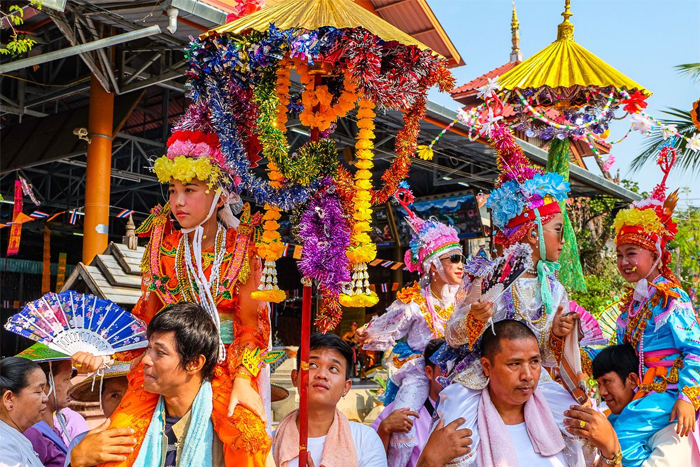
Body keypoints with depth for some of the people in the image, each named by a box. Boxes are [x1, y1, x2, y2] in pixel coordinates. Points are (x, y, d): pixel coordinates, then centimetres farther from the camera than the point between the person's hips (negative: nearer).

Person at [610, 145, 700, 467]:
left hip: (669, 389, -8)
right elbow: (624, 347, 20)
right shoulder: (633, 300, 12)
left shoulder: (669, 297, -13)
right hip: (644, 388, 8)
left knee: (622, 437, -22)